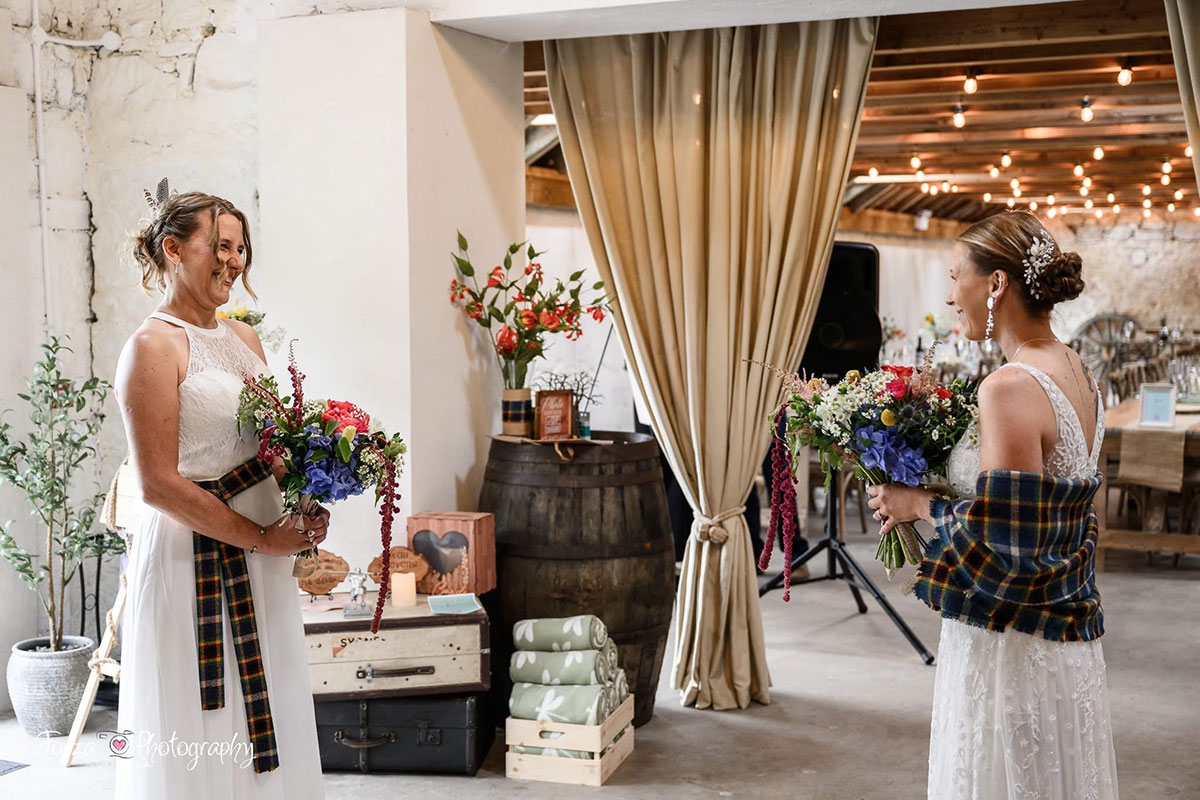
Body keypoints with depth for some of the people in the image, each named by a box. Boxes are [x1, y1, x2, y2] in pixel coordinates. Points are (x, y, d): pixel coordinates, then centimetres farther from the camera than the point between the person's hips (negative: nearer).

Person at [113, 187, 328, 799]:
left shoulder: (244, 339, 12)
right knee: (202, 747, 4)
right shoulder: (153, 347, -12)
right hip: (194, 557, -7)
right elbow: (159, 485, -17)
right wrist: (261, 537, -15)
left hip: (260, 563, 8)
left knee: (265, 723, 15)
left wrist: (305, 510, 0)